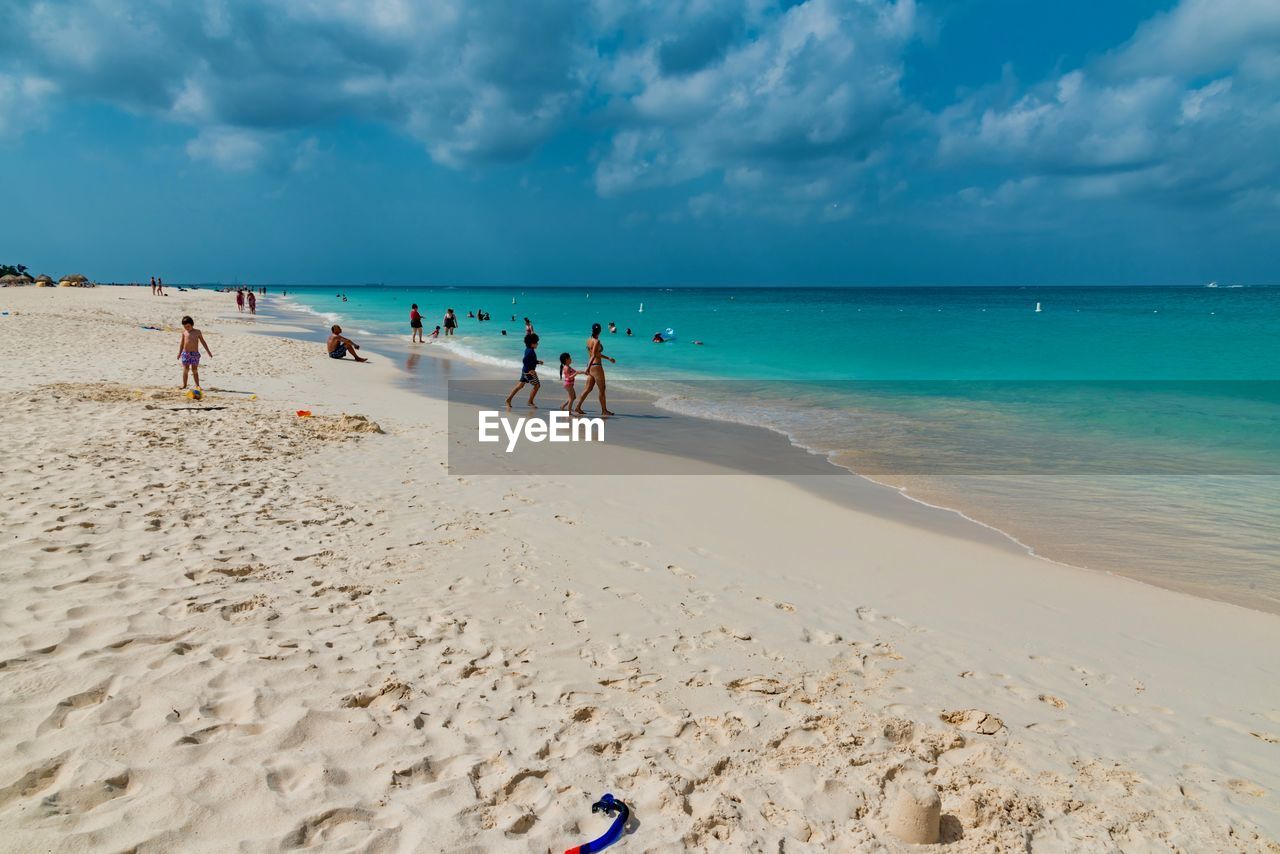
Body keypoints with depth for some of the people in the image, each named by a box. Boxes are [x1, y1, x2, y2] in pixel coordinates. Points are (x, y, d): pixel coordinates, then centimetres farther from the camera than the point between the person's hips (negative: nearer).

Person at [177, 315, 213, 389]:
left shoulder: (197, 332, 2)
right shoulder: (184, 332, 4)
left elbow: (203, 342, 9)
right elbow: (181, 342, 12)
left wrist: (208, 351, 9)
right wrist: (179, 352, 10)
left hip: (195, 353, -1)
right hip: (185, 353, 1)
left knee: (194, 370, -2)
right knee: (185, 369, 0)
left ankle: (197, 385, 2)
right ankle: (184, 384, 9)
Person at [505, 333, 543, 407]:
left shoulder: (528, 349, 10)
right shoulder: (530, 351, -20)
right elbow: (525, 361, -28)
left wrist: (538, 361, 17)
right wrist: (530, 370, -26)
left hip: (525, 370, 10)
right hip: (528, 371, -10)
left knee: (520, 385, 13)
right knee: (537, 385, 0)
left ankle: (509, 399, 13)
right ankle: (530, 402, 7)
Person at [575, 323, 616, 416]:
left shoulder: (589, 340, 10)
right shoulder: (597, 341, -15)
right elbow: (594, 355, -22)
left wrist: (608, 358, 28)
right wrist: (588, 368, -27)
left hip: (591, 366, 8)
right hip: (596, 366, -8)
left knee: (588, 389, 9)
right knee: (602, 389, 2)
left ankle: (578, 407, 5)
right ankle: (604, 410, 8)